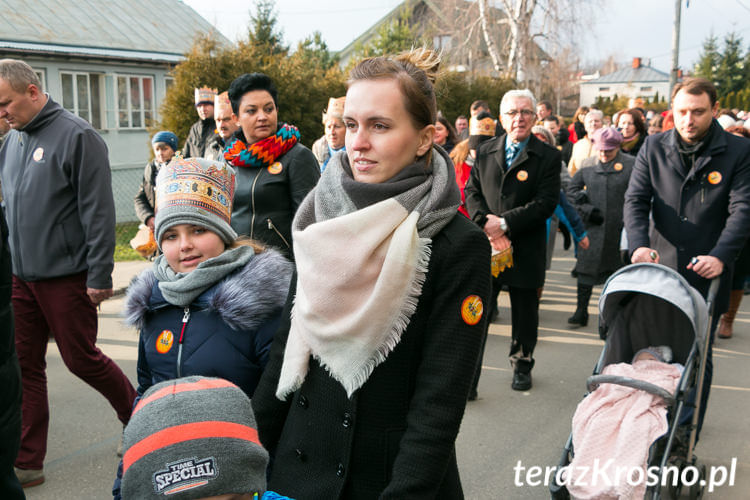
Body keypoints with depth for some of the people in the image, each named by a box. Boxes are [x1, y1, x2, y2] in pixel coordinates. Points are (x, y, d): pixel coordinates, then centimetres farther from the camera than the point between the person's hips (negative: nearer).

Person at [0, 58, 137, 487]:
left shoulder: (76, 135, -11)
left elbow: (99, 210, -16)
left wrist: (100, 275, -18)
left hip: (66, 276, -7)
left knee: (81, 358, 3)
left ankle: (140, 418, 28)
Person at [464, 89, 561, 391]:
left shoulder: (548, 156, -3)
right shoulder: (485, 152, 8)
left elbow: (546, 203, -10)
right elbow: (471, 191, 6)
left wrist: (504, 223, -17)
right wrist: (486, 223, -12)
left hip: (526, 250, -1)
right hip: (486, 247, 2)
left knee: (525, 312, 13)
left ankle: (522, 365, 33)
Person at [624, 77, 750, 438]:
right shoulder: (653, 148, 4)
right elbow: (635, 200, -1)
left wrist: (720, 256, -23)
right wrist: (639, 245, -18)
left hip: (707, 274, -2)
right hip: (659, 267, 2)